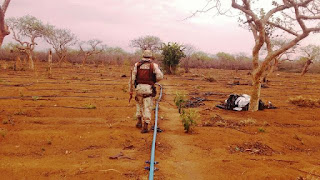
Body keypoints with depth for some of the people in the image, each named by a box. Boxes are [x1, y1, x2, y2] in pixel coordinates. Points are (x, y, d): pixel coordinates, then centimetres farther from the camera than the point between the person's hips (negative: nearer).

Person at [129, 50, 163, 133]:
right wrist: (154, 81, 12)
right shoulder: (154, 65, 0)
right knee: (147, 107, 2)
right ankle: (145, 126, -3)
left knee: (140, 104, 24)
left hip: (139, 87, 2)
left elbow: (132, 78, 1)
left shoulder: (137, 65, 5)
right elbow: (160, 76, -9)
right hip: (148, 89, -2)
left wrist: (130, 89, 5)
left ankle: (139, 121, 27)